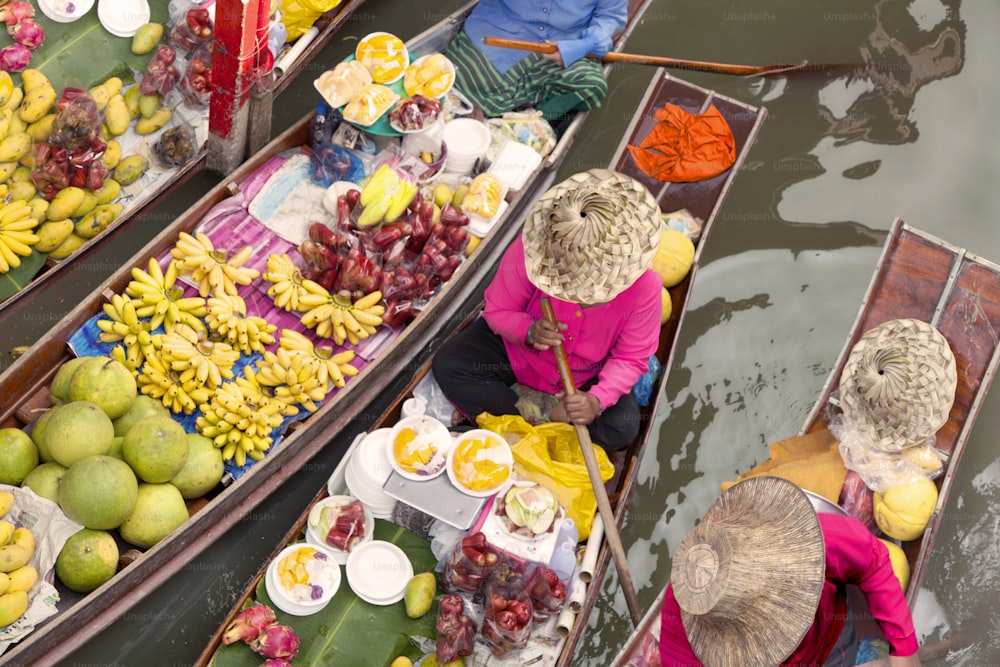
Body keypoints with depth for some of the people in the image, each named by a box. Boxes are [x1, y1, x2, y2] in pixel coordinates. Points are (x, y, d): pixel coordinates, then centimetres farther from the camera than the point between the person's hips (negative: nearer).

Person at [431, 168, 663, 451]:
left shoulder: (644, 287, -28)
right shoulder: (531, 250, -29)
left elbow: (631, 358, -17)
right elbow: (497, 310, -15)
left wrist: (597, 401, -35)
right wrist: (529, 331, -37)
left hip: (584, 378, 0)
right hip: (516, 350, 0)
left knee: (621, 430, -24)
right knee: (447, 365, -21)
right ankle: (542, 414, -17)